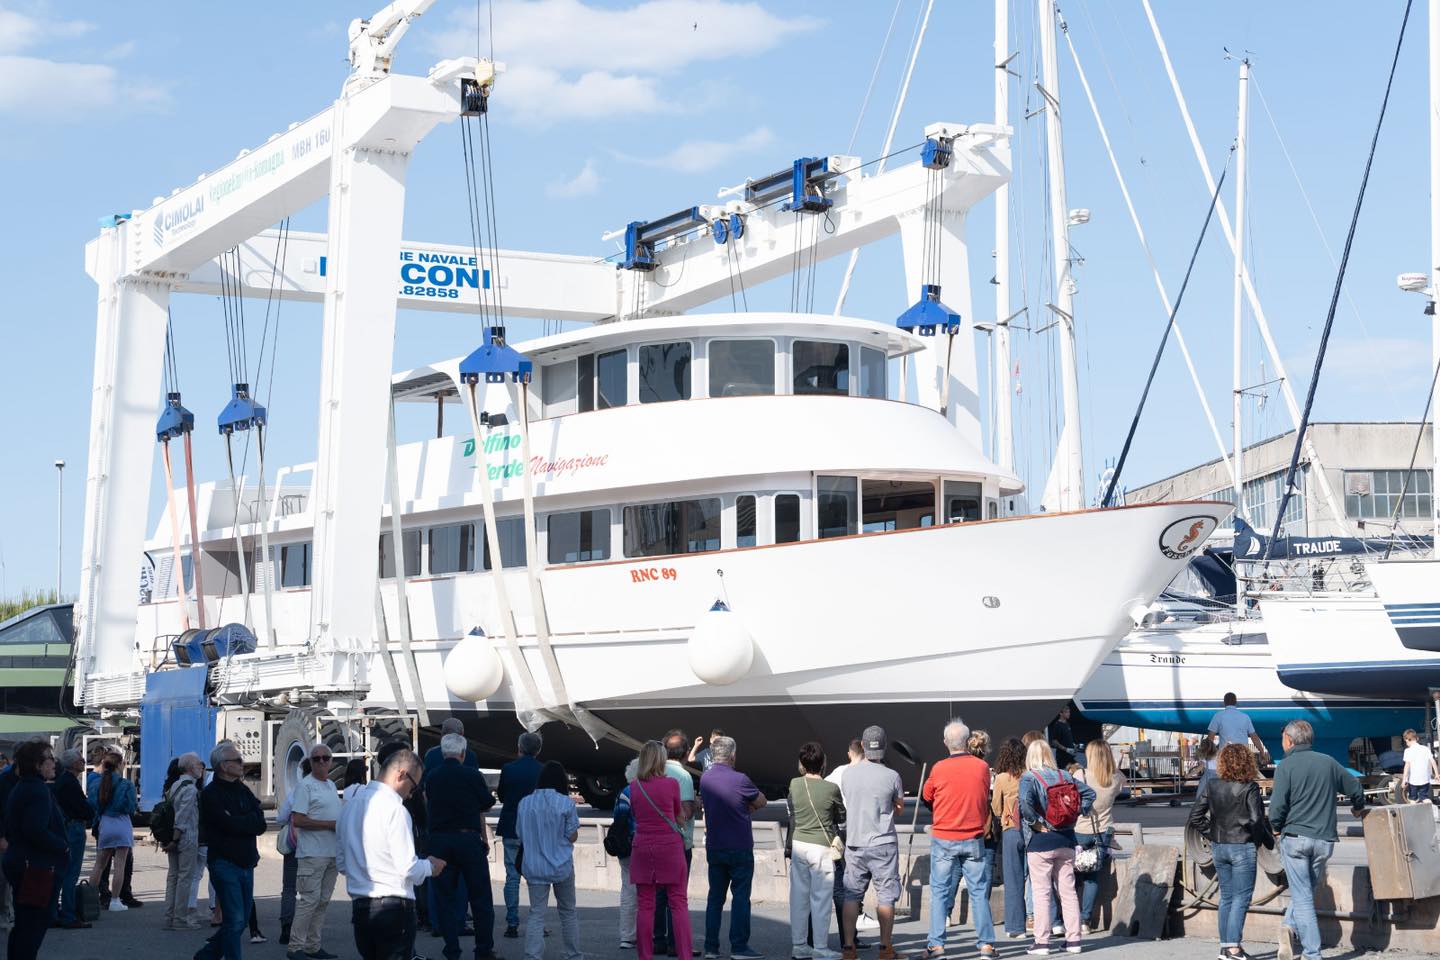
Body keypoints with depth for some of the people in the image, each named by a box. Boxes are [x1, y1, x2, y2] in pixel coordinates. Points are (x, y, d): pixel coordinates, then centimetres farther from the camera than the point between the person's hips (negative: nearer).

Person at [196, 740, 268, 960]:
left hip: (247, 864, 7)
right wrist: (249, 820, -4)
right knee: (235, 920, -8)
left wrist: (240, 822, -12)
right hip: (225, 864, -7)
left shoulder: (243, 790, 13)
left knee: (242, 919, 12)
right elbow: (230, 825, -20)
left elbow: (260, 824, 2)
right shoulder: (211, 794, -8)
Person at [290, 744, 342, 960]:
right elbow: (297, 820, -16)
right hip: (312, 853, -8)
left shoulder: (331, 785, 17)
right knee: (309, 899, -10)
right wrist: (331, 824, -17)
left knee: (323, 900, 10)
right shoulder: (305, 785, -9)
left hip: (332, 852, 8)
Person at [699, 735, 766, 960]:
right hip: (740, 848, -6)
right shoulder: (739, 779, -15)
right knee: (740, 897, -1)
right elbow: (761, 802, -2)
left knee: (715, 897, 10)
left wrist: (743, 806, 4)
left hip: (713, 848, 6)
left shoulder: (705, 778, 3)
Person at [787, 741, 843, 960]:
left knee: (799, 896, 10)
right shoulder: (831, 788, -10)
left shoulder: (794, 784, 0)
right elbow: (842, 815, 5)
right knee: (821, 898, 2)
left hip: (798, 844, 4)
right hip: (822, 846, -4)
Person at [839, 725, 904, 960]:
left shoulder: (848, 773, 0)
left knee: (851, 895, 8)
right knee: (885, 895, 4)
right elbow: (900, 808, 5)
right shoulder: (891, 776, -9)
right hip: (883, 843, -3)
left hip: (854, 842, 3)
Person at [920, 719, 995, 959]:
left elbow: (926, 797, 6)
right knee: (979, 892, 7)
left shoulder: (939, 769, -8)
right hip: (974, 840, 1)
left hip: (944, 840, -1)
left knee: (940, 892, 3)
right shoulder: (982, 767, -2)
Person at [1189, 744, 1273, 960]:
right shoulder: (1249, 788, -13)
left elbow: (1195, 817, 2)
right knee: (1241, 898, 0)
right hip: (1243, 848, -5)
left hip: (1218, 847, 5)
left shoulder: (1212, 786, 2)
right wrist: (1269, 841, -4)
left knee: (1226, 897, 14)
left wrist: (1212, 834, 10)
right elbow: (1256, 820, -18)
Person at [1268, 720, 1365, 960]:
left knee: (1302, 895, 0)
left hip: (1295, 837, -3)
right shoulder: (1328, 762, 8)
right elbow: (1355, 788, 19)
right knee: (1308, 889, 19)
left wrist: (1276, 827, 9)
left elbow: (1277, 805, -11)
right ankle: (1290, 926, 1)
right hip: (1324, 839, 3)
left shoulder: (1286, 766, -5)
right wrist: (1358, 807, 41)